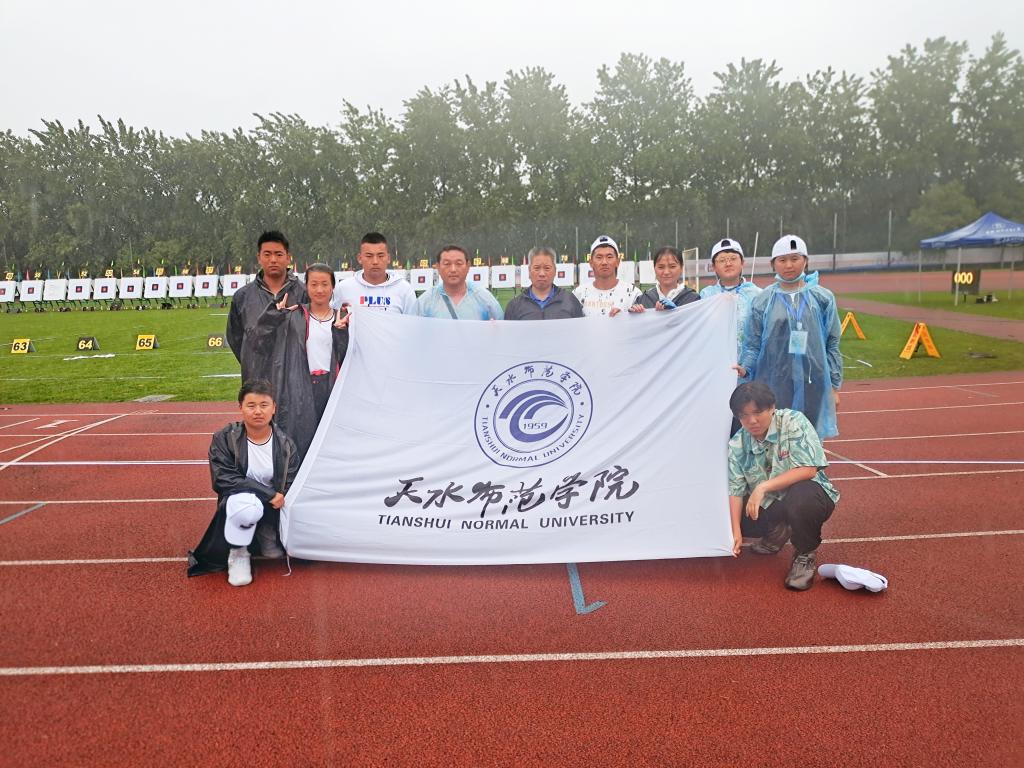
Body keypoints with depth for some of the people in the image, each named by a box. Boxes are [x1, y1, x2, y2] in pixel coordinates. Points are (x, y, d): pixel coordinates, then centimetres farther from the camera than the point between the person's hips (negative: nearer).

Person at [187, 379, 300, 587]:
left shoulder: (285, 444, -6)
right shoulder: (224, 439, -12)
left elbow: (290, 490, -2)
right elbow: (224, 480, -19)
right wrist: (268, 494, -24)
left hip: (273, 510, 4)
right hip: (239, 503, -3)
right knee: (247, 504, -38)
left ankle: (266, 537, 20)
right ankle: (238, 555, -11)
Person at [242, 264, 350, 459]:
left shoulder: (343, 319, 8)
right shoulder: (293, 318, 3)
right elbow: (255, 342, -5)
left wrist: (340, 331, -15)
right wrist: (275, 313, -15)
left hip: (332, 389, 1)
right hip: (300, 391, -1)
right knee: (300, 446, 0)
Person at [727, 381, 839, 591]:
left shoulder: (793, 422, -18)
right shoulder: (737, 445, -6)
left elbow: (808, 470, -26)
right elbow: (735, 490, -8)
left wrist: (763, 487, -30)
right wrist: (736, 531, -20)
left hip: (807, 494, -5)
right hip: (769, 504, 6)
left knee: (800, 499, -39)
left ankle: (806, 554, -7)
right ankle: (778, 531, 18)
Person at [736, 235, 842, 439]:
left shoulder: (822, 298, 6)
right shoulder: (762, 301, 3)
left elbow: (832, 344, 9)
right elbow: (752, 345, 5)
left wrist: (834, 385, 7)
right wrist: (744, 368, -14)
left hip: (813, 386, 1)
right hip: (774, 385, -1)